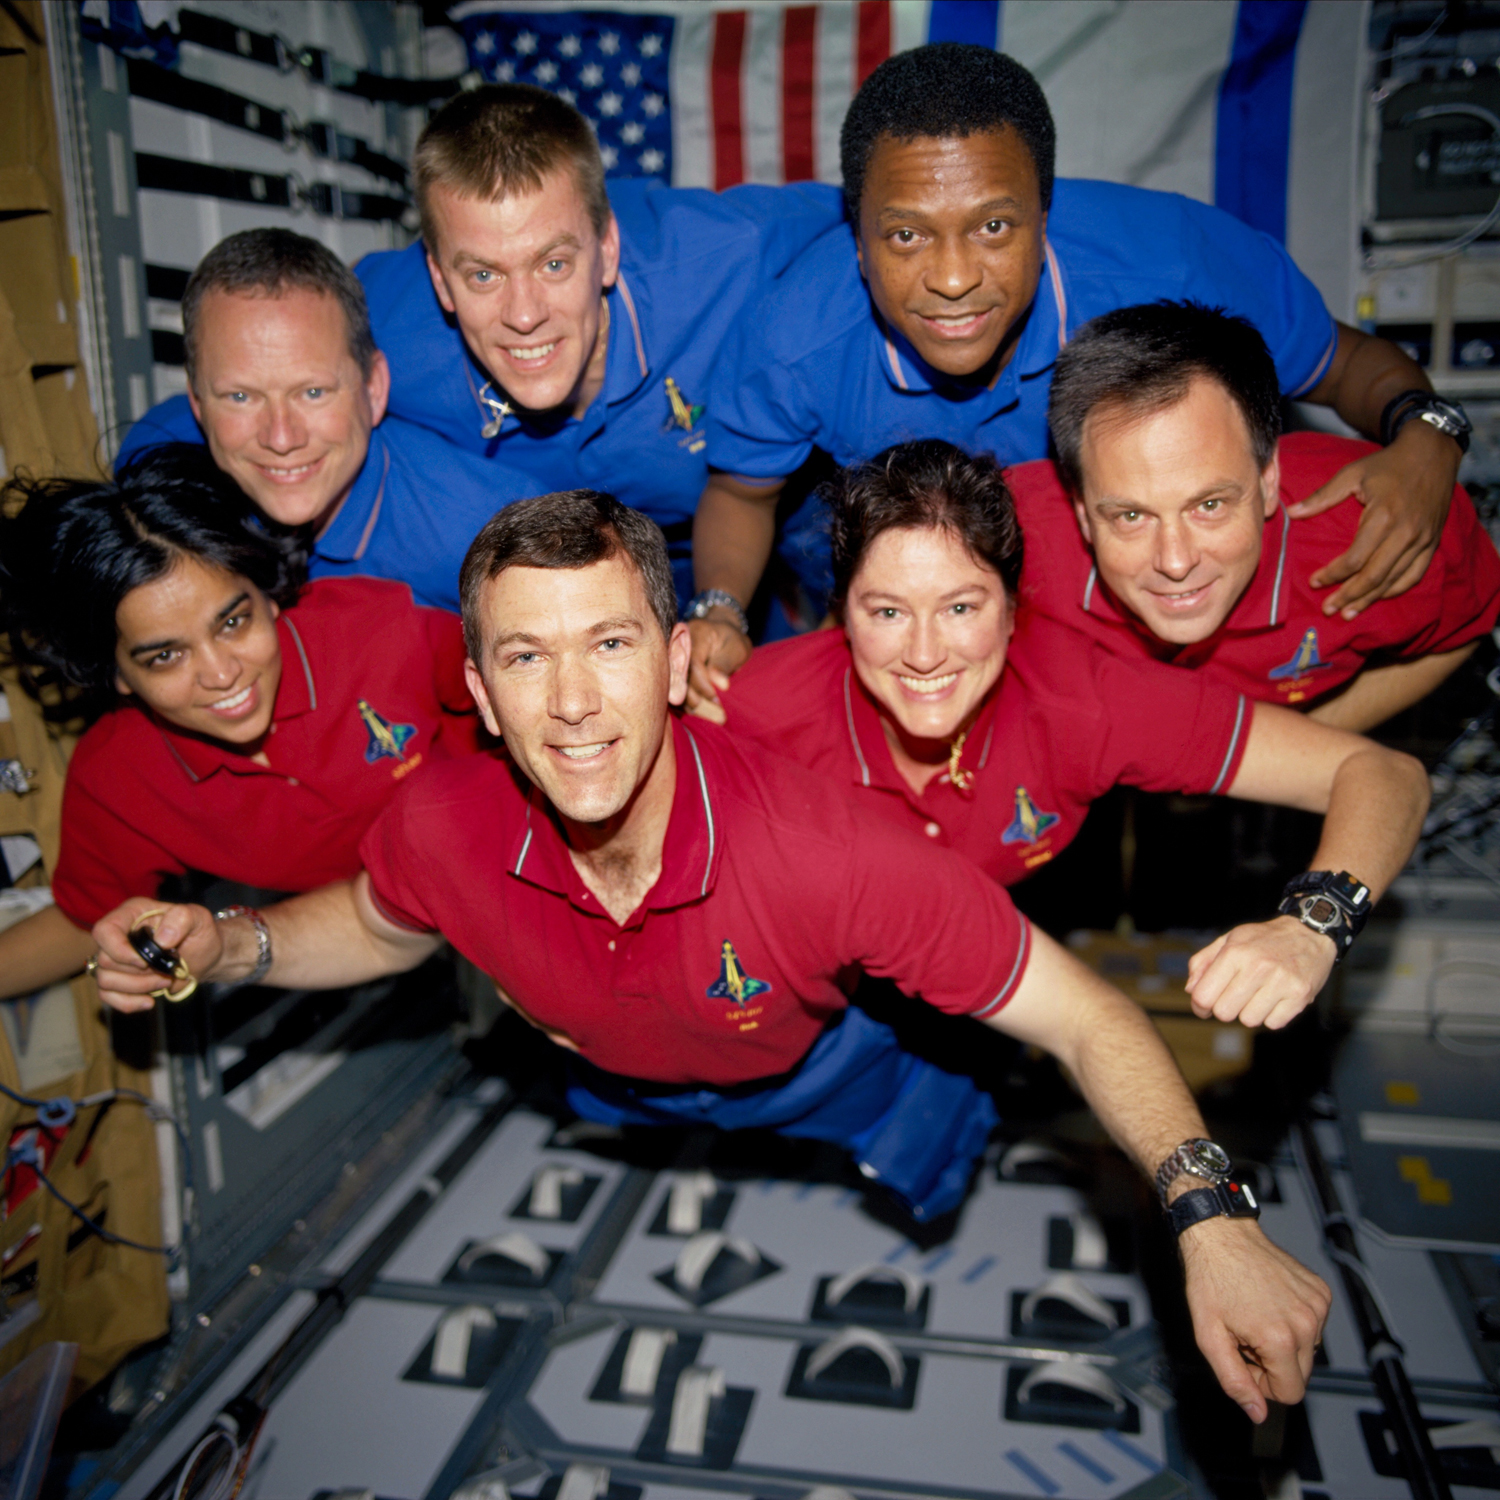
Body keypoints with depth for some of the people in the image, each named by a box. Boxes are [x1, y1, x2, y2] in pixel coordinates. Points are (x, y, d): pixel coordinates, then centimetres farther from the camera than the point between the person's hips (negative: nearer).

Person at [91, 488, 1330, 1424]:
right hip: (621, 1085, 3)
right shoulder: (443, 830, -33)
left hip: (823, 1063, -2)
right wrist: (226, 948, -24)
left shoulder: (828, 857, -46)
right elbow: (379, 926, -7)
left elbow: (1090, 1023, -37)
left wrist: (1213, 1223, -52)